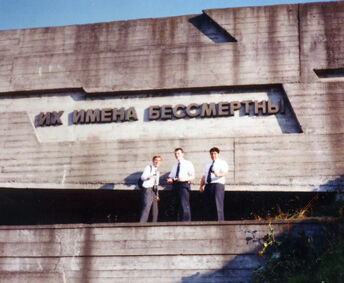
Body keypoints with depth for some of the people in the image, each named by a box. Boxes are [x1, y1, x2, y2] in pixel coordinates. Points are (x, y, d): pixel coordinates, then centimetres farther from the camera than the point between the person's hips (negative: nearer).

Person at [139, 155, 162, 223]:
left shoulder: (157, 172, 23)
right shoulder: (148, 168, 1)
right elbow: (142, 177, -15)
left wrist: (157, 194, 20)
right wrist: (148, 177, -37)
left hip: (154, 191, 8)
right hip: (147, 190, -8)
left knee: (155, 210, 5)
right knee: (146, 207, -20)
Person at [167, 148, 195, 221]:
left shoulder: (188, 163, 9)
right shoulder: (174, 166, 26)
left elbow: (192, 176, -1)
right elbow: (170, 177, 24)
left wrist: (184, 179, -18)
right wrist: (169, 180, 0)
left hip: (184, 184, -6)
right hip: (175, 185, 6)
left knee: (184, 204, -16)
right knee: (175, 205, 2)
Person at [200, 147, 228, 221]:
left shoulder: (222, 163, 6)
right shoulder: (208, 164, 26)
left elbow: (225, 173, -12)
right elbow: (204, 176, 22)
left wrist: (218, 174, -33)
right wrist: (201, 186, 8)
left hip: (217, 185, -6)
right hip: (208, 186, 6)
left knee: (218, 204, -14)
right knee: (207, 206, 1)